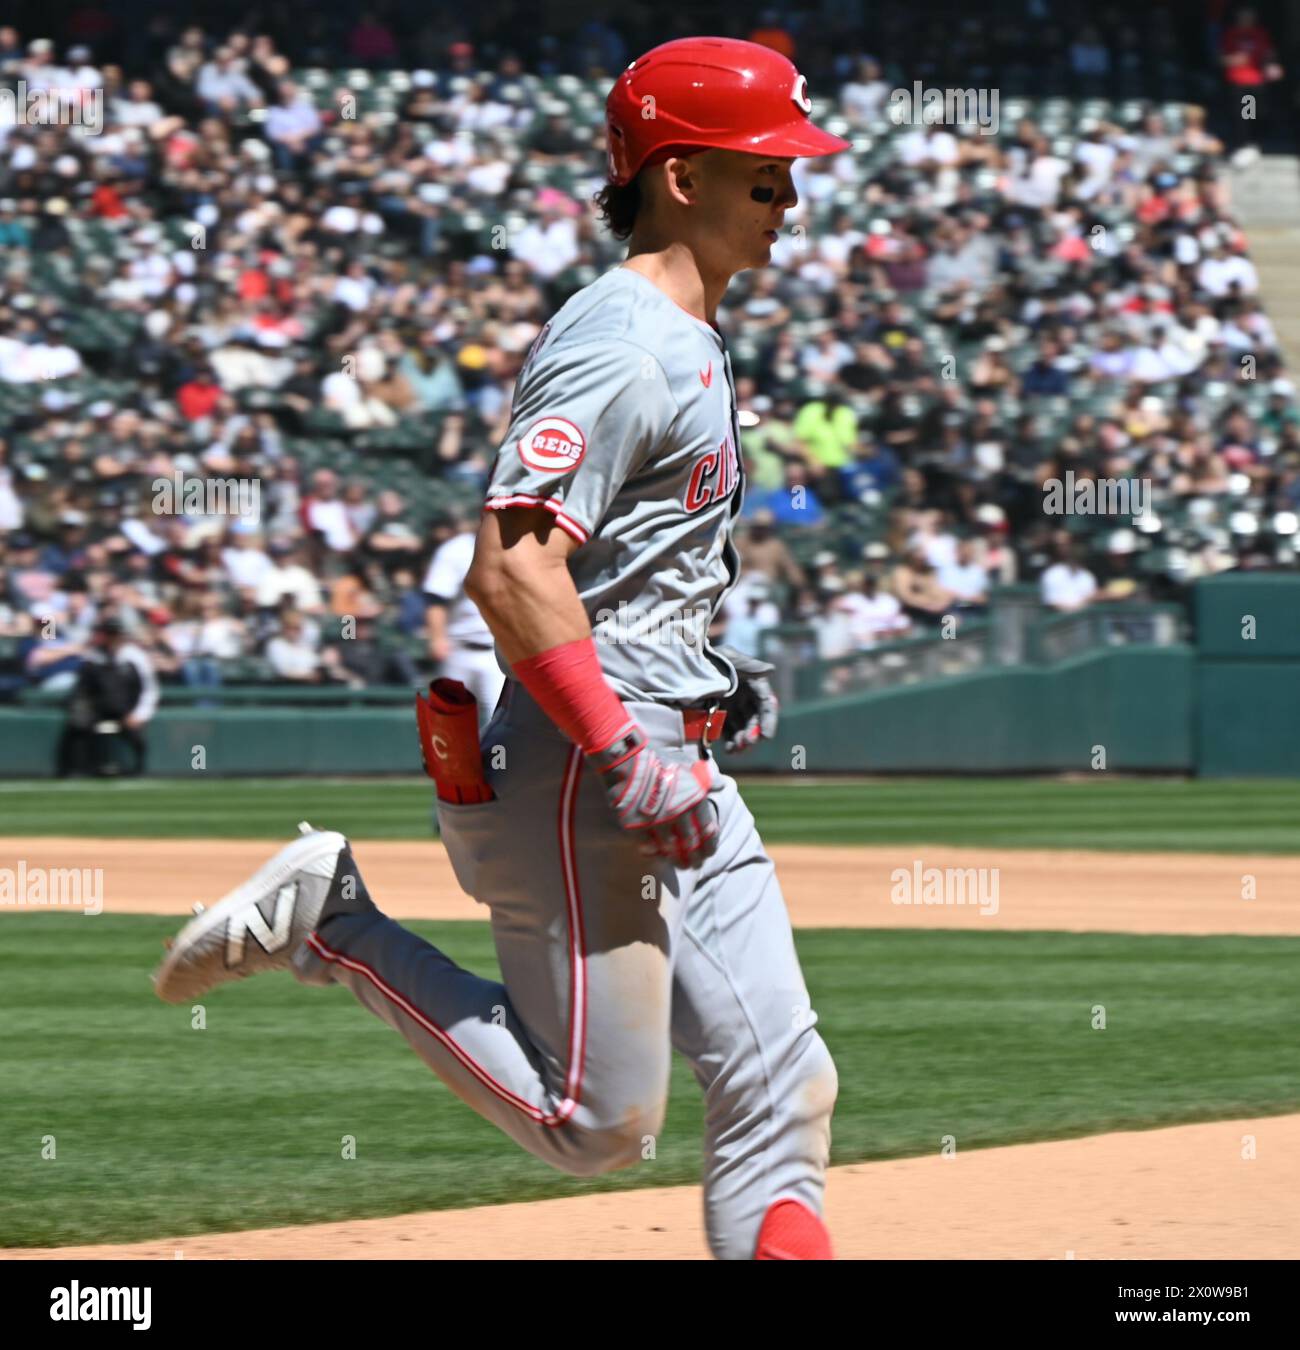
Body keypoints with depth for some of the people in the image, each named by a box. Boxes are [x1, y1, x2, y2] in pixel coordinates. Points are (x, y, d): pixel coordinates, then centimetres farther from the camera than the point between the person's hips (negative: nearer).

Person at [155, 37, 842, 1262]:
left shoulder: (688, 340, 17)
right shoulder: (620, 346, -16)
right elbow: (513, 569, -25)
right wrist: (627, 760, -25)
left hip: (673, 767, 10)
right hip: (583, 775, -10)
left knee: (782, 1088, 5)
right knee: (597, 1119, -6)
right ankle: (332, 926, 4)